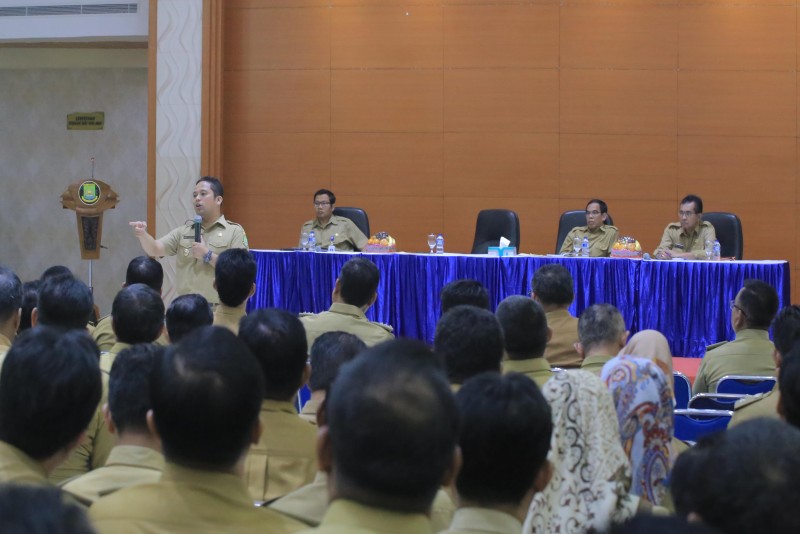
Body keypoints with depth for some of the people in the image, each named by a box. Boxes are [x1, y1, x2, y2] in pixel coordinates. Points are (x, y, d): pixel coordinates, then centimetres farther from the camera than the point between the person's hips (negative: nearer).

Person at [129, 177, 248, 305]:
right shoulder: (183, 231, 13)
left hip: (218, 310, -4)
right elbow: (155, 249, 0)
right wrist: (143, 234, -20)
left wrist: (208, 255, -13)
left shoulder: (234, 231, 0)